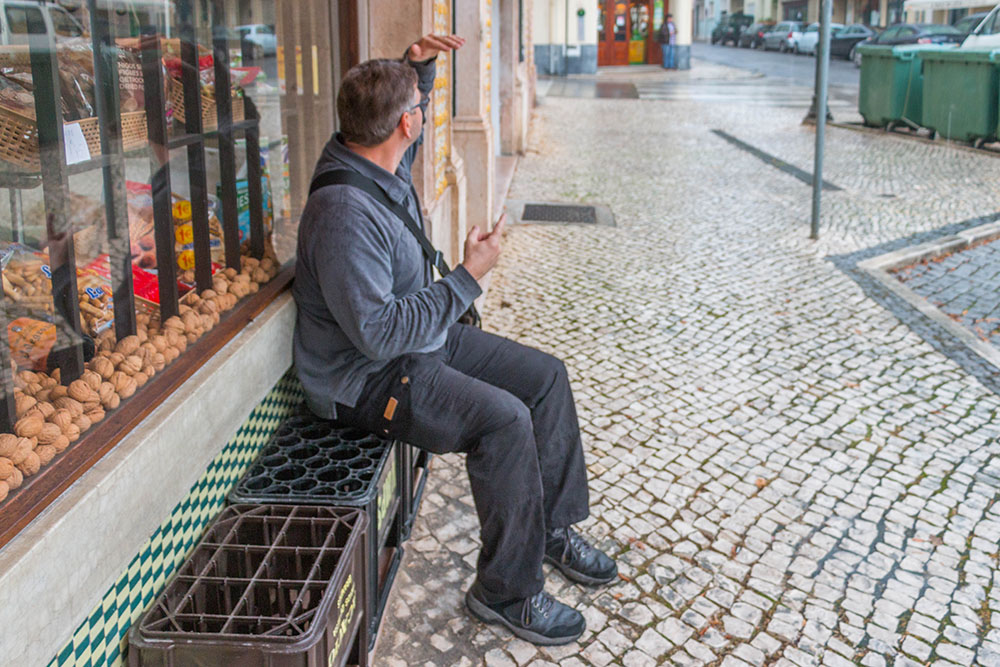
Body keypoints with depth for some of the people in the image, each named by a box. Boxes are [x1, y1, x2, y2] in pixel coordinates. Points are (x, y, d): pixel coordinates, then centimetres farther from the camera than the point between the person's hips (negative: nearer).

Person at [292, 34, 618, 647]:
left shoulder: (380, 160, -1)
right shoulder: (344, 214, -30)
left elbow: (409, 120, 25)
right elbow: (380, 333, -32)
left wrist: (420, 65, 4)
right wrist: (468, 278, -27)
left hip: (424, 338, 10)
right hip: (366, 377, -10)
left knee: (546, 376, 6)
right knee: (504, 418, -27)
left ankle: (551, 527, 20)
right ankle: (507, 591, -10)